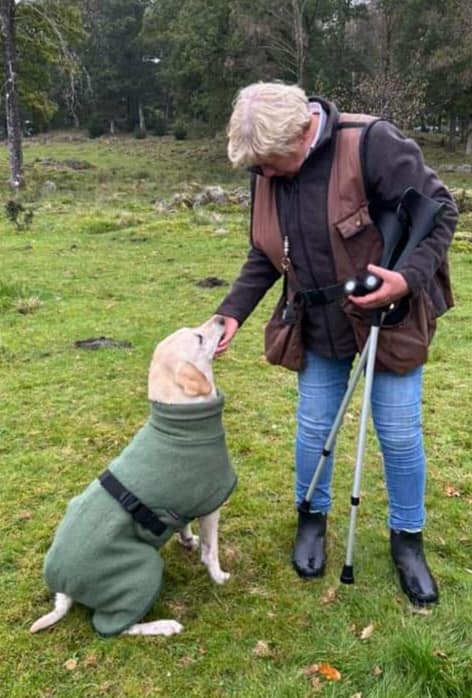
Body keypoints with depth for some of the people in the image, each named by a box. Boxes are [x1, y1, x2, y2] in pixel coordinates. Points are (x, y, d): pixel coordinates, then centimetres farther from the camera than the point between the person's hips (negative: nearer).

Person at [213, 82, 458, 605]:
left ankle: (407, 537, 28)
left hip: (389, 316, -4)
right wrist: (233, 313, -7)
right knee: (313, 427, 11)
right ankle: (313, 517, 36)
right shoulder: (268, 173, -5)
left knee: (400, 433, 5)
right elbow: (262, 258, 4)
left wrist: (409, 278, -27)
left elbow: (440, 210, -15)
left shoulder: (372, 144, -23)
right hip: (319, 326, 4)